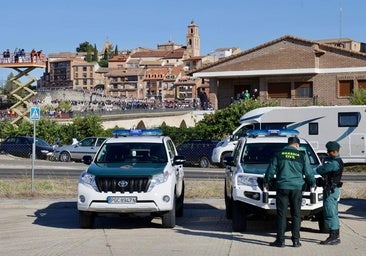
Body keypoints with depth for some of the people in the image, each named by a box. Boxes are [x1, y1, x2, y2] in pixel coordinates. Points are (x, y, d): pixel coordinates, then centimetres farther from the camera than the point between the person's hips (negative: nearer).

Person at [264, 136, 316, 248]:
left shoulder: (279, 155, 3)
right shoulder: (302, 156, 3)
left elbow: (271, 170, 5)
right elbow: (308, 173, 8)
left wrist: (266, 182, 21)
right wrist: (313, 183, 27)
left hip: (282, 188, 0)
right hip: (297, 188, 0)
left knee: (281, 214, 1)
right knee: (296, 215, 6)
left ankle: (280, 240, -1)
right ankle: (296, 241, 6)